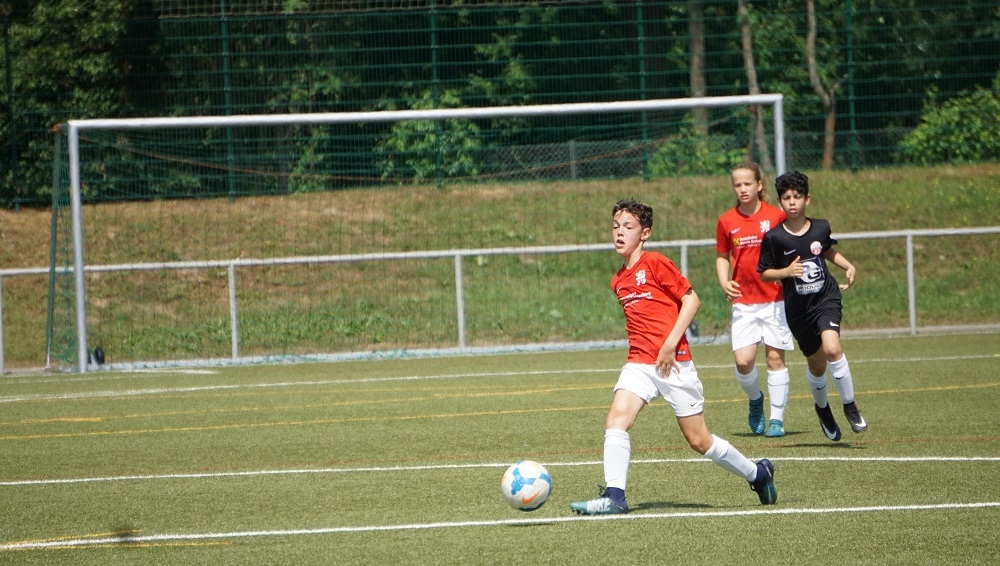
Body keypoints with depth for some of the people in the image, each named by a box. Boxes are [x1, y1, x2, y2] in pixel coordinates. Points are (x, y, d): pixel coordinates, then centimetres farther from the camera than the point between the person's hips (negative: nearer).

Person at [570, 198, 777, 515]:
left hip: (674, 362, -6)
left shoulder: (655, 263, -7)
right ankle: (614, 496, -22)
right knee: (617, 419, -19)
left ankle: (758, 474, 23)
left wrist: (671, 343, -15)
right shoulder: (618, 281, 14)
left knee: (699, 441, 2)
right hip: (639, 362, 6)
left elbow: (691, 300, -9)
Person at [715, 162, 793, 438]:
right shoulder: (726, 221, 3)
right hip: (743, 301, 2)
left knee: (775, 358, -1)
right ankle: (755, 399, 21)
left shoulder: (776, 216, -4)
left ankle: (777, 419, 8)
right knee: (743, 361, -9)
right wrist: (724, 282, -4)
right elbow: (722, 257, 14)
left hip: (774, 298, -2)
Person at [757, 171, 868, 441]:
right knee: (816, 364, 10)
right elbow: (764, 272, -1)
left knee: (832, 348, -25)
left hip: (826, 298, 0)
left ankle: (850, 406, -9)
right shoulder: (774, 237, -9)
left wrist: (849, 267, 7)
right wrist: (786, 271, -19)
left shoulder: (821, 228, -1)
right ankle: (822, 407, 41)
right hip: (797, 308, 0)